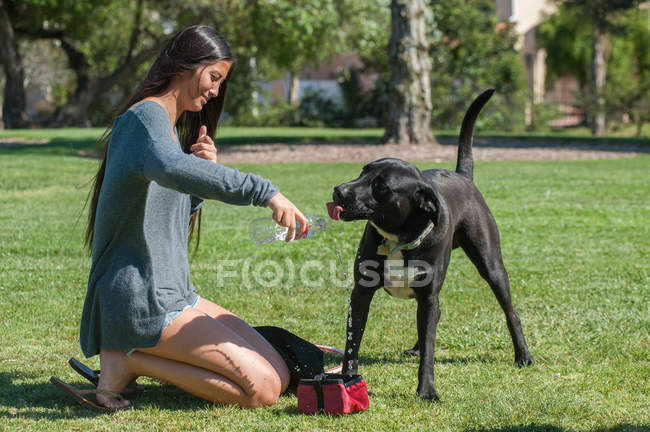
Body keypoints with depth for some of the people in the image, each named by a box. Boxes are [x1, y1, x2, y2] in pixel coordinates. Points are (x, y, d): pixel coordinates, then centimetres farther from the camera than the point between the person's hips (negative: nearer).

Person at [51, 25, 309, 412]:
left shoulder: (171, 128, 20)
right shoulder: (145, 115, -13)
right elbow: (169, 169, -38)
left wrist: (205, 170, 4)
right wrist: (265, 192, -42)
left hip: (174, 294, 10)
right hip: (140, 302, -10)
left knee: (280, 375, 3)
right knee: (262, 388, -18)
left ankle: (136, 356, 6)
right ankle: (129, 361, -9)